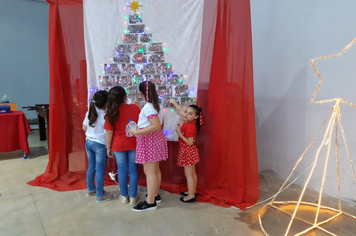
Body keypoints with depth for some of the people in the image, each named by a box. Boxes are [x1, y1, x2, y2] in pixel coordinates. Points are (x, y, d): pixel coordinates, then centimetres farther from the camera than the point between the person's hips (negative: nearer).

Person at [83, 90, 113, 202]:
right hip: (100, 144, -7)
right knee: (100, 170, 4)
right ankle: (100, 195, 16)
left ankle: (91, 189, 36)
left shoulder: (89, 113, 0)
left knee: (91, 167, 20)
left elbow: (84, 128, 8)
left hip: (88, 142, 7)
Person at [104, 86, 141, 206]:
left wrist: (108, 148, 2)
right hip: (133, 144, 1)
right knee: (133, 169, 11)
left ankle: (124, 196, 27)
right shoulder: (135, 108, -8)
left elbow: (109, 132, -9)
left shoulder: (112, 112, -11)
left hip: (118, 145, -1)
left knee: (122, 169, 14)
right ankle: (133, 197, 19)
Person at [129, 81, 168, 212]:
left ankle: (150, 202, 6)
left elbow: (157, 126, -28)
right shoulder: (152, 105, 10)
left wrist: (136, 132, -25)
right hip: (154, 139, 10)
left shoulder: (148, 107, -19)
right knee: (155, 169, 17)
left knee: (149, 171, -3)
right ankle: (155, 195, 31)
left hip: (149, 141, -10)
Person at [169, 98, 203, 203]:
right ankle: (193, 191, 32)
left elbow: (189, 142, -26)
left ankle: (191, 196, 8)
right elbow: (180, 110, 17)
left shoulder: (190, 127, -25)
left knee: (188, 174, -1)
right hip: (190, 151, 9)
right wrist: (174, 102, 25)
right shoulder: (187, 121, 0)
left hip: (187, 151, -9)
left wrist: (179, 133, -24)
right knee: (192, 173, 18)